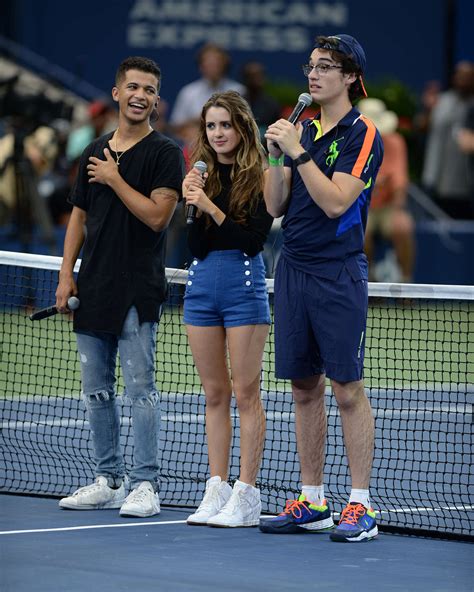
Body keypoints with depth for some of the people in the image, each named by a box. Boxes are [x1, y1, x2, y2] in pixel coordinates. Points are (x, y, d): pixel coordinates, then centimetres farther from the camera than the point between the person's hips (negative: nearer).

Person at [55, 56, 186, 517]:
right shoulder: (94, 152, 15)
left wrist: (115, 179, -9)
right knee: (96, 390, 9)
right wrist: (66, 274, 9)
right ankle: (108, 480, 17)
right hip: (92, 289, 6)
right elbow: (79, 216, 17)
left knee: (140, 389, -7)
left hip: (137, 291, -6)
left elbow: (157, 215, -14)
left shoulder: (165, 153, -3)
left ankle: (144, 483, -3)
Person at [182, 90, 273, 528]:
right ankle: (216, 492, 12)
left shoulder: (260, 177, -5)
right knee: (214, 394, 9)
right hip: (202, 285, 5)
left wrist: (210, 207, -18)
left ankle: (246, 496, 0)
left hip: (244, 285, -5)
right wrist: (195, 205, -13)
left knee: (245, 394, -3)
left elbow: (254, 238, -13)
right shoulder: (201, 175, 8)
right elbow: (196, 247, 3)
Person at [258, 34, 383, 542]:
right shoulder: (302, 131, 14)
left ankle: (361, 506, -3)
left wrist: (298, 152, -17)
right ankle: (311, 502, 15)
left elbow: (336, 201, -16)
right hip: (292, 269, 7)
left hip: (338, 273, -7)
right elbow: (274, 206, 11)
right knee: (304, 389, 9)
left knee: (347, 388, -6)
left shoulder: (362, 135, -5)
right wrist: (276, 155, -3)